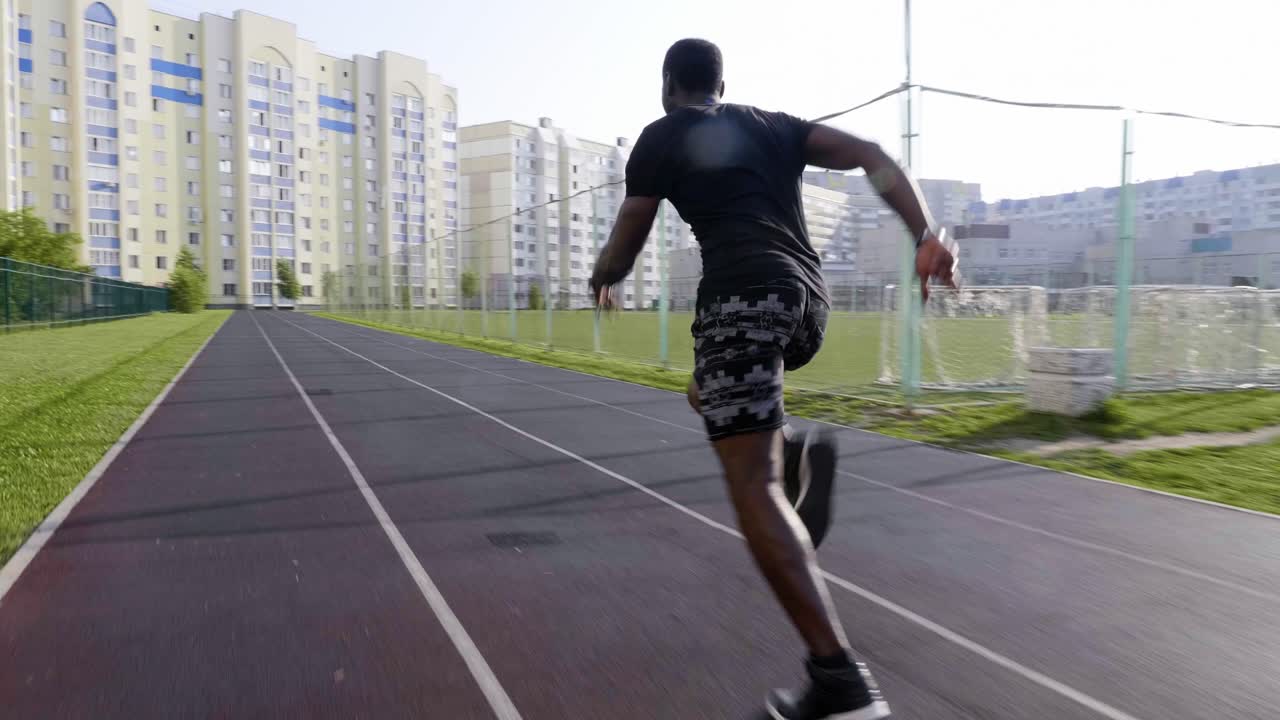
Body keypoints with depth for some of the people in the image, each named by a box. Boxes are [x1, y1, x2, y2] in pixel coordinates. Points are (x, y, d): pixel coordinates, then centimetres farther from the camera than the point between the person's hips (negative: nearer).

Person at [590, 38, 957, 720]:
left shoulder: (662, 136, 11)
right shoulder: (773, 124, 26)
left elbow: (623, 249, 11)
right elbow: (871, 154, 11)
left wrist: (601, 280, 34)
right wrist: (926, 237, 0)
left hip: (745, 295, -7)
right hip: (810, 298, 7)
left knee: (752, 487, -10)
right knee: (708, 394, 32)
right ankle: (798, 451, 3)